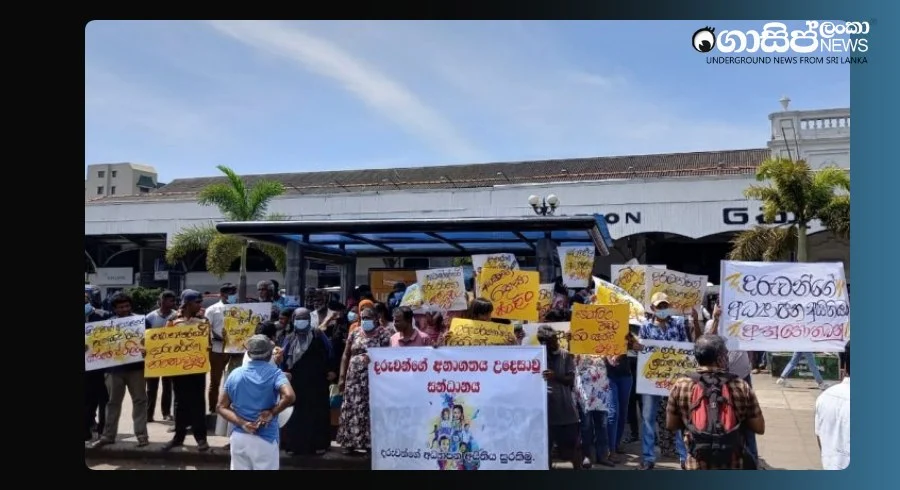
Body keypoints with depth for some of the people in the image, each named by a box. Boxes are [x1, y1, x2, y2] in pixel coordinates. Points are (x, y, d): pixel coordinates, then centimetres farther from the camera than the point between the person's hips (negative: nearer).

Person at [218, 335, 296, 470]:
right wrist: (271, 413, -14)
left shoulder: (235, 374, 4)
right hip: (265, 439, -4)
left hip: (239, 437, 4)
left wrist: (242, 423, -8)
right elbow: (289, 396, -28)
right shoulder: (274, 373, -10)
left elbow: (221, 406, 2)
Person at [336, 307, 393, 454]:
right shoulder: (354, 333, 11)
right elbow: (346, 355, 12)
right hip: (354, 377, 4)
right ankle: (351, 443, 12)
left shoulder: (383, 333, 0)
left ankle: (371, 443, 1)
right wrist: (342, 376, 7)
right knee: (351, 409, 3)